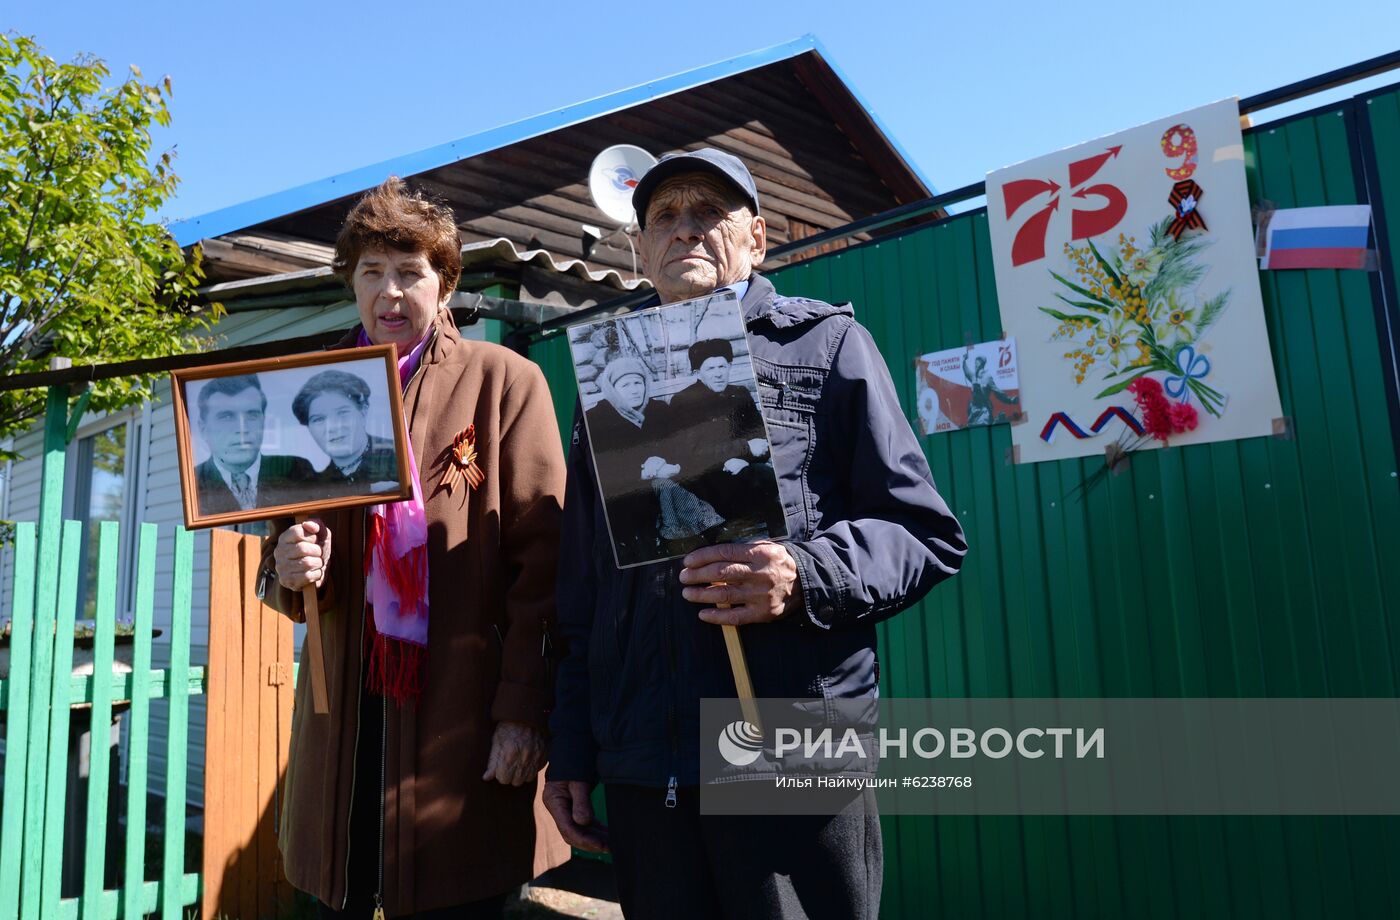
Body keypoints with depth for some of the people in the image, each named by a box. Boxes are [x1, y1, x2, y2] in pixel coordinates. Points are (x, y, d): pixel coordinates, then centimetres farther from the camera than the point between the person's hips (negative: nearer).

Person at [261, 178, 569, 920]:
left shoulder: (503, 380, -2)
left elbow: (540, 559, -7)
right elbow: (288, 555, 20)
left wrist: (524, 709, -12)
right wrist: (291, 568, -4)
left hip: (463, 714, -4)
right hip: (347, 715, 4)